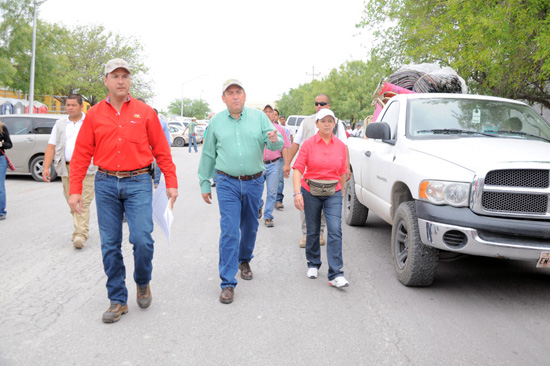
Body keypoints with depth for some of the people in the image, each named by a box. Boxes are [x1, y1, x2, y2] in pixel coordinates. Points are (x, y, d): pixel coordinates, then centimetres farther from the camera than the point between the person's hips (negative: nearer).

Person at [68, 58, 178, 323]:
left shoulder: (145, 112, 4)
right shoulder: (94, 114, 7)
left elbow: (161, 150, 4)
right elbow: (81, 154, 7)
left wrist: (171, 183, -1)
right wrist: (75, 190, 2)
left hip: (138, 182, -2)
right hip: (106, 184, 2)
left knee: (142, 239, -11)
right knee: (110, 245, 5)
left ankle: (143, 283, 20)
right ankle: (118, 300, 19)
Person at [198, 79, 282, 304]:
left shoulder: (259, 117, 1)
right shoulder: (216, 122, 3)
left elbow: (276, 145, -6)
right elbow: (208, 155, 9)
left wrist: (275, 140, -31)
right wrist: (204, 184, 9)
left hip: (254, 182, 2)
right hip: (227, 183, -1)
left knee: (250, 227, 16)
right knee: (229, 231, -8)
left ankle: (244, 260, 44)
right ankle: (228, 283, -3)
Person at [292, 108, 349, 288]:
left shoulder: (340, 146, 2)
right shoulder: (308, 144, -5)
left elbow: (342, 172, 12)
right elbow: (298, 169, -11)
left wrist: (342, 191, 17)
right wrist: (297, 192, -21)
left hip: (333, 193, 1)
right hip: (310, 192, -1)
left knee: (335, 231, -10)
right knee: (313, 231, 12)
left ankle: (336, 275, -9)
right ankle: (313, 264, 34)